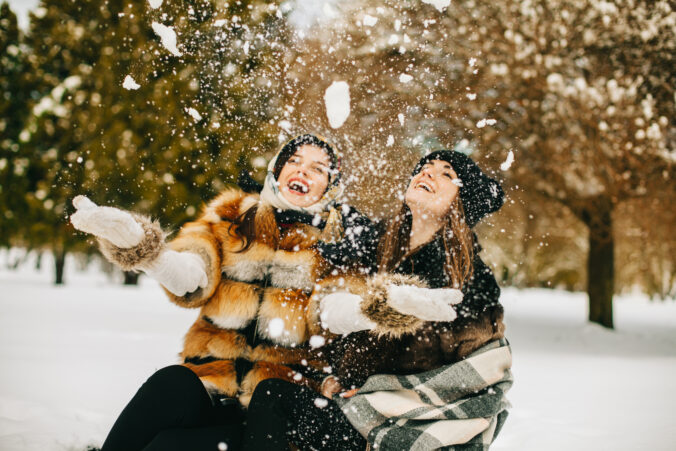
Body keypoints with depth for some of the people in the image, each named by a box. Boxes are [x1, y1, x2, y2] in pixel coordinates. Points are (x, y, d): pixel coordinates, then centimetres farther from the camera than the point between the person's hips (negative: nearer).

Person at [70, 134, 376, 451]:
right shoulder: (232, 215, 13)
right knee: (170, 386, -31)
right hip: (213, 374, 2)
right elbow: (190, 282, -8)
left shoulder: (337, 238, 10)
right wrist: (137, 243, -24)